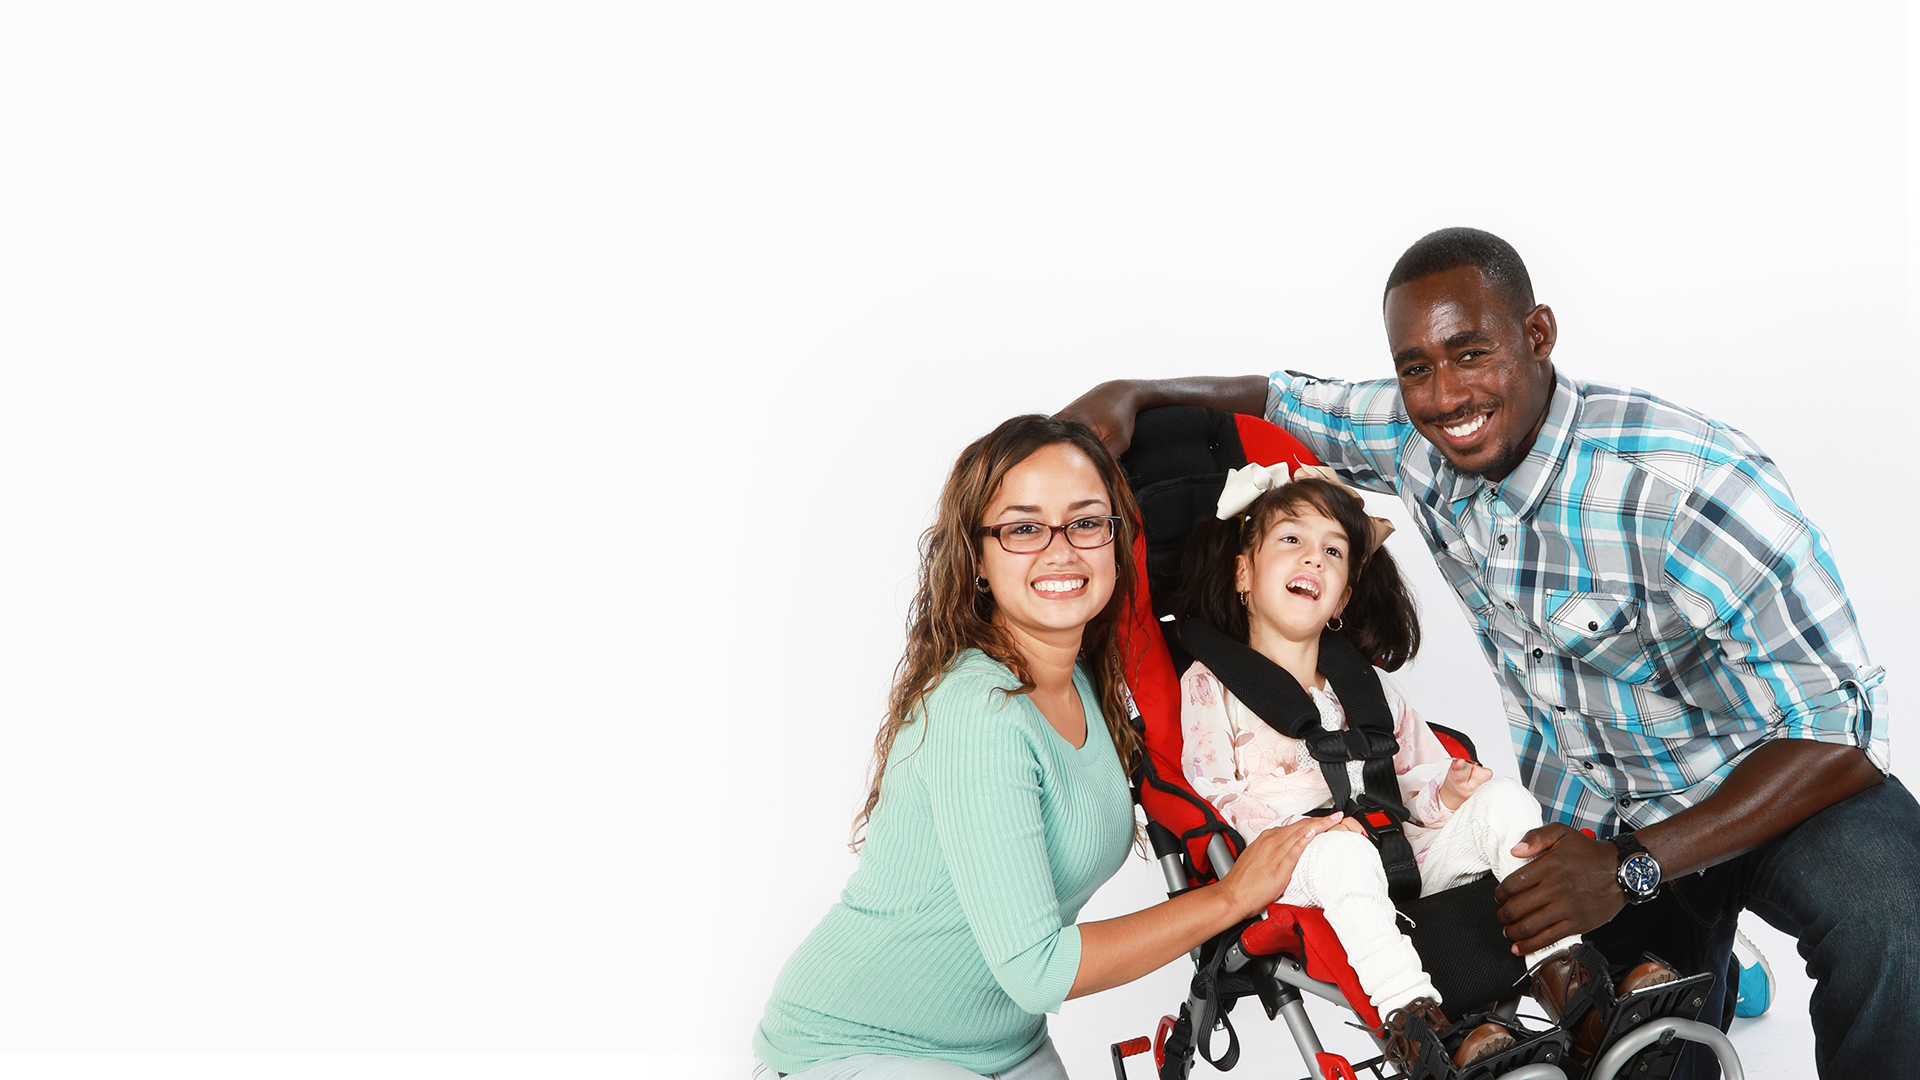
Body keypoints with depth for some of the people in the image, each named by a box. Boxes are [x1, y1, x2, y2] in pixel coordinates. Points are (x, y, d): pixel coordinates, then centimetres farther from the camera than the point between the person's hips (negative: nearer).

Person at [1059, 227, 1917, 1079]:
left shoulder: (1689, 489, -31)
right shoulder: (1412, 434, -14)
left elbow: (1836, 733, -29)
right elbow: (1275, 401, 6)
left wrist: (1631, 868, -38)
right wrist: (1130, 395, -14)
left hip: (1780, 783, -4)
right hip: (1585, 816, 4)